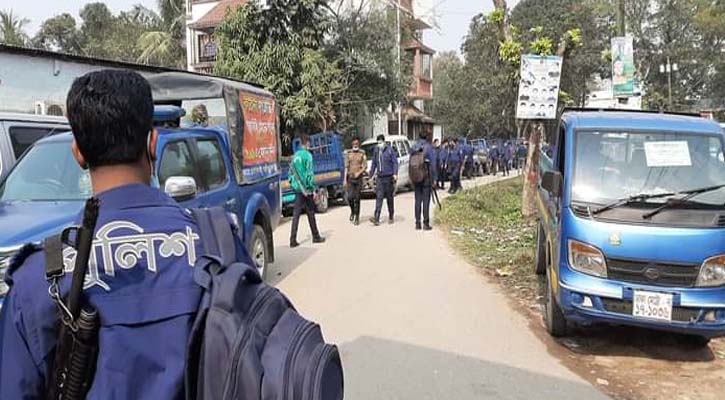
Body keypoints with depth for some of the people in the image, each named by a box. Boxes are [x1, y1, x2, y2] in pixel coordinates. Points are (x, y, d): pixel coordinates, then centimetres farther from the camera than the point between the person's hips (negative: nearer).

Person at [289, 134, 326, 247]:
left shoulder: (295, 155, 9)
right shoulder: (307, 155, -11)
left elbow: (291, 172, 11)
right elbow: (309, 174, -15)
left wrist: (292, 184, 17)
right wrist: (313, 189, -11)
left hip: (297, 188, 6)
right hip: (306, 189, -6)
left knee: (296, 214, 4)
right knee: (310, 213, 6)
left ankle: (293, 240, 0)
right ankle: (316, 237, 18)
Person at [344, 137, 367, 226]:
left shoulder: (362, 154, 4)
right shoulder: (348, 154, 9)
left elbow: (365, 166, -2)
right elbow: (346, 167, 8)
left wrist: (359, 172, -19)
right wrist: (345, 179, 1)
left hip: (359, 178, -1)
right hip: (350, 178, 1)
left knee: (357, 198, 0)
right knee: (350, 197, -10)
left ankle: (357, 218, 8)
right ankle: (352, 212, 18)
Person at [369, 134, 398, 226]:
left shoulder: (390, 150, -4)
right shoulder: (376, 151, 10)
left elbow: (395, 162, -6)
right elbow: (374, 164, 17)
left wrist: (395, 174, -17)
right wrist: (371, 175, 16)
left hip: (389, 177, -3)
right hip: (380, 178, 3)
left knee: (390, 198, 7)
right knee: (379, 197, -6)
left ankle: (391, 217, 19)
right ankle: (376, 219, -12)